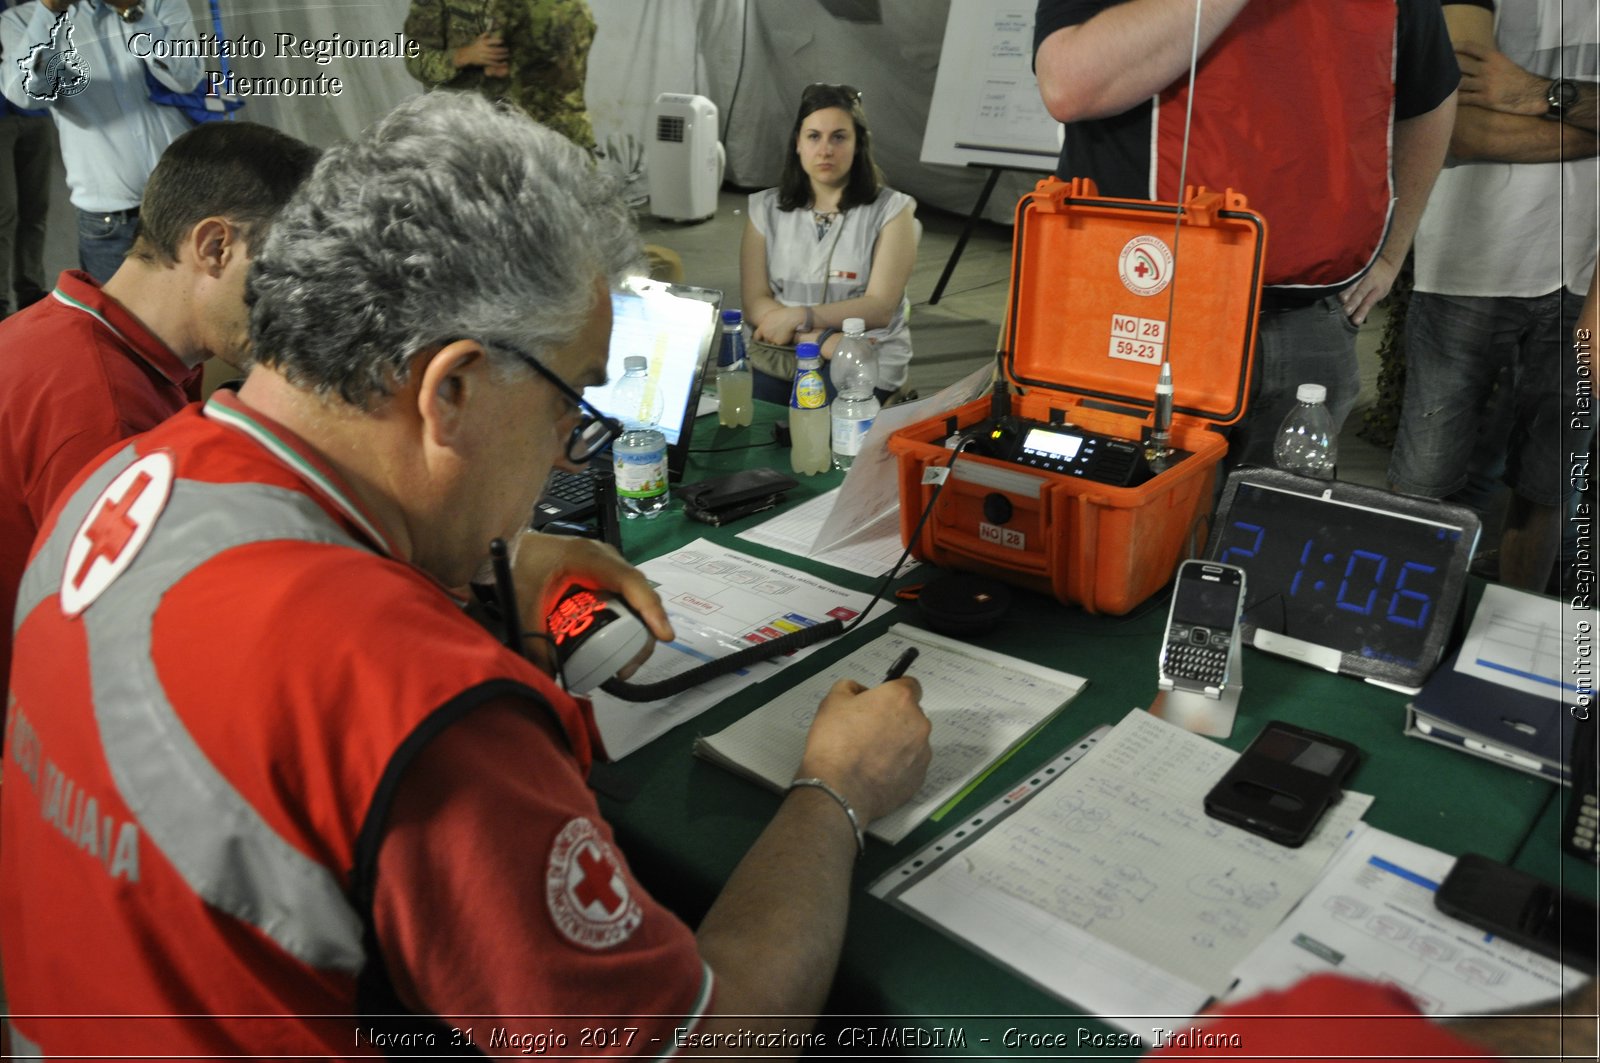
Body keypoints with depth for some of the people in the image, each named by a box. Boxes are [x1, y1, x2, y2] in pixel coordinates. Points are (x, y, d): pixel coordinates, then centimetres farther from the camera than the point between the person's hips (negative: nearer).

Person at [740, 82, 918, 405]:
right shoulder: (767, 209, 9)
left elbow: (880, 307, -7)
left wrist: (800, 316, -18)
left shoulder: (891, 211, 2)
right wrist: (820, 340, -16)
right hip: (778, 357, 3)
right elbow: (755, 303, 1)